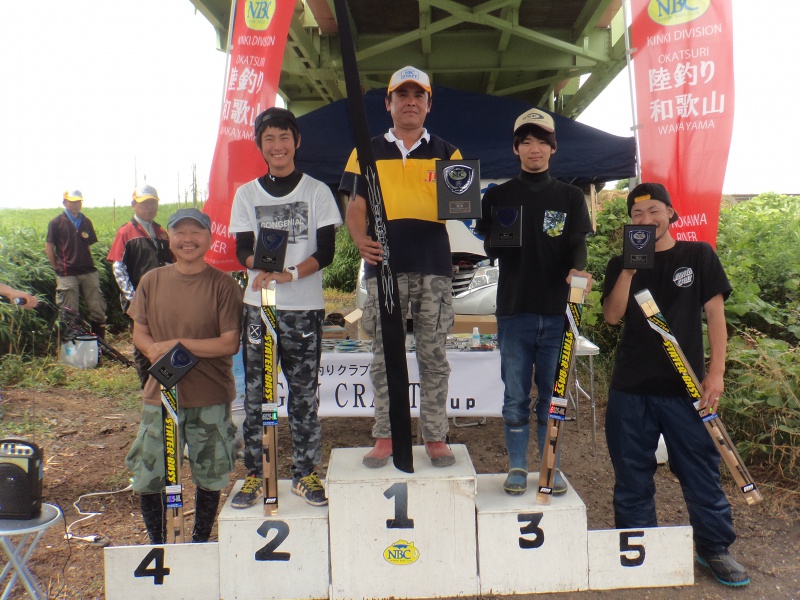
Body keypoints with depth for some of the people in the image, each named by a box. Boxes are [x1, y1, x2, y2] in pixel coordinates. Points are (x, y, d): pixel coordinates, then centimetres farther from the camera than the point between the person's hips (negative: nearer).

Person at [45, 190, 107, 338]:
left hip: (88, 272, 4)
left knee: (98, 310, 2)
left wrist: (90, 265, 9)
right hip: (67, 275, -3)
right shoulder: (56, 223, 0)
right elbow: (49, 248, 2)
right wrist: (57, 269, 0)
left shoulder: (86, 222, 11)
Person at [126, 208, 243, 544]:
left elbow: (230, 343, -13)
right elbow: (139, 333, 7)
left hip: (210, 399, -2)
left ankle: (200, 542, 35)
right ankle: (158, 544, 30)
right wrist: (155, 351, -15)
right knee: (147, 478, 6)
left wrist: (178, 345, -18)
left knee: (209, 477, 12)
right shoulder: (151, 281, 3)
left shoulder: (223, 285, -8)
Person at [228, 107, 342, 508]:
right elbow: (242, 251, 2)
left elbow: (326, 252, -3)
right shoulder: (247, 194, 10)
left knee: (304, 393, 4)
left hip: (305, 308, -1)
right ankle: (253, 475, 16)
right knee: (254, 393, 4)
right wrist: (261, 264, -21)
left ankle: (305, 474, 17)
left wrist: (290, 273, -21)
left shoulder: (316, 191, 4)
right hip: (258, 307, 2)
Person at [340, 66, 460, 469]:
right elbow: (355, 207, 8)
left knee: (433, 355, 4)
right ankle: (384, 436, 16)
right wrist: (360, 239, -14)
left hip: (433, 268, 0)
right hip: (384, 267, 0)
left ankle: (435, 437, 15)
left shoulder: (446, 153, 14)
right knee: (384, 357, 4)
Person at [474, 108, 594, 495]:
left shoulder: (571, 197, 9)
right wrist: (501, 241, -18)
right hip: (513, 309, 0)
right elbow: (489, 248, 5)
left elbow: (578, 245, 0)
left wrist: (577, 269, -21)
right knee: (516, 396, 6)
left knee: (552, 395, 8)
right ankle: (517, 467, 19)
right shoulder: (498, 196, 9)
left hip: (556, 311, 0)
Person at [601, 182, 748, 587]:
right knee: (632, 473, 9)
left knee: (701, 470, 4)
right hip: (630, 387, 2)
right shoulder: (620, 264, 8)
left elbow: (715, 314, 0)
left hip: (684, 386, -1)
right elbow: (612, 316, -4)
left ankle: (714, 548, 22)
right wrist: (629, 268, -15)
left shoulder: (699, 255, 4)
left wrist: (716, 372, -8)